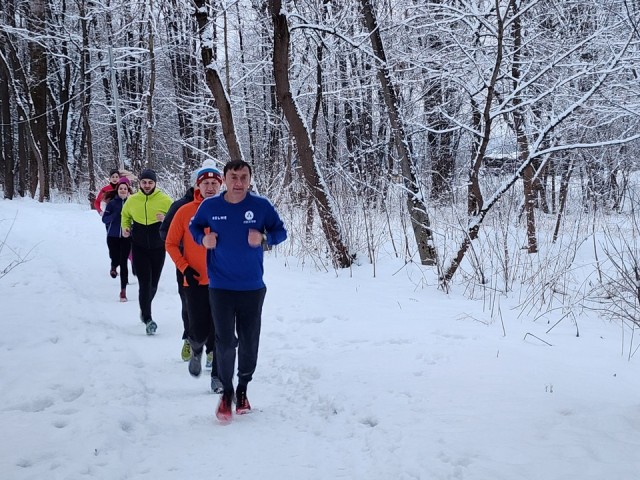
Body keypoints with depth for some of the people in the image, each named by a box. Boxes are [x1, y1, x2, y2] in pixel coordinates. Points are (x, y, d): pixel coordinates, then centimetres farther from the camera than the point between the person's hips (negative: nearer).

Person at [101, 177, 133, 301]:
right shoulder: (112, 203, 0)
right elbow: (104, 219, -3)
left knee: (123, 262, -5)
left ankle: (123, 291, 0)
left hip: (126, 237, -1)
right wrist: (115, 215, -19)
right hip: (113, 237, 1)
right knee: (115, 260, 6)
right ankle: (114, 267, 47)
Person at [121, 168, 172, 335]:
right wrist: (126, 227, 0)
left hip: (158, 247, 0)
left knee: (153, 283, 12)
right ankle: (147, 318, -6)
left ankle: (145, 309, 38)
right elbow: (125, 215, 18)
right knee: (144, 283, -9)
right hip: (139, 248, 0)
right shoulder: (132, 200, 0)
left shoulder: (165, 200, -7)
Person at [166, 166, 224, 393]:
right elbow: (171, 244, 2)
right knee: (199, 331, -1)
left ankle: (218, 375, 15)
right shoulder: (185, 211, -3)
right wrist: (184, 268, -8)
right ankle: (196, 349, 33)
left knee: (219, 333, 2)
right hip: (196, 282, -1)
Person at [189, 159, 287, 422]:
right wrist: (203, 238, -8)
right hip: (221, 287, -1)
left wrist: (264, 237, -17)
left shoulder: (261, 205, -6)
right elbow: (194, 227, 13)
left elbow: (281, 231, 4)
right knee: (225, 341, -6)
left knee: (249, 342, 9)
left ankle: (243, 389, 31)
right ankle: (227, 391, 14)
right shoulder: (209, 206, -4)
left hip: (252, 287, 1)